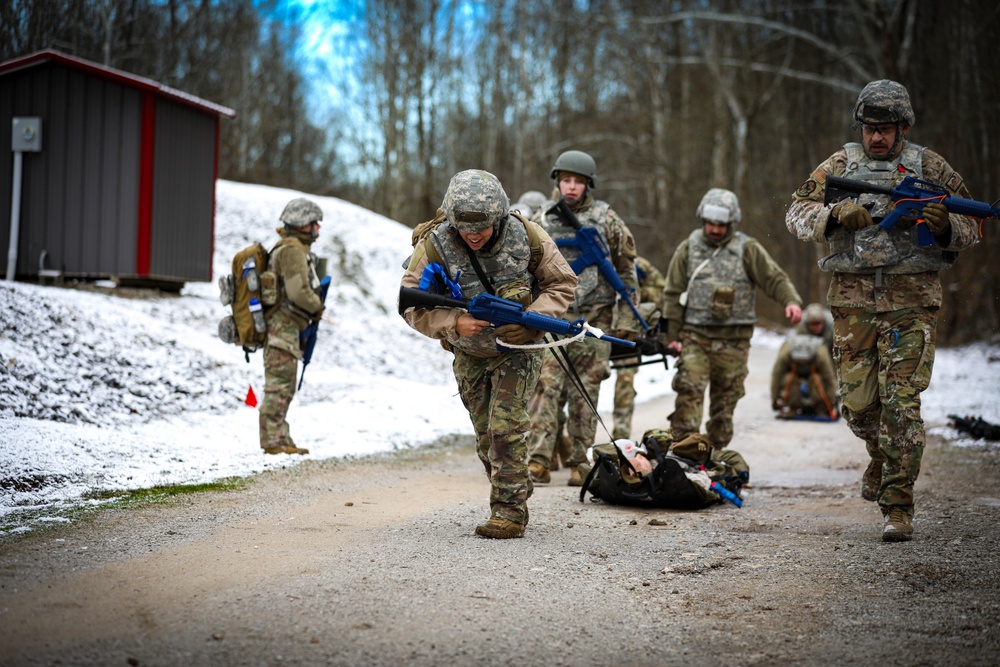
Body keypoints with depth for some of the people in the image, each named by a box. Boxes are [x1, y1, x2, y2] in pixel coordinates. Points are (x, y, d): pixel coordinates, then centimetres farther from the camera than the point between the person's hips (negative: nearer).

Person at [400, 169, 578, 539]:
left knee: (506, 427, -15)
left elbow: (563, 283, -8)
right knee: (486, 436, 9)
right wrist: (452, 322, -32)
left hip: (518, 348, -2)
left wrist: (532, 319, -25)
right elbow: (410, 304, -16)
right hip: (470, 354, 2)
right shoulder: (434, 247, -21)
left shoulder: (528, 238, -20)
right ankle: (511, 499, 27)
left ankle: (510, 511, -8)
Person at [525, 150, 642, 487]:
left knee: (585, 393, 2)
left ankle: (579, 463, 8)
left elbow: (626, 270, 6)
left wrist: (626, 317, 0)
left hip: (594, 317, -1)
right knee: (545, 385, -11)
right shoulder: (541, 220, 8)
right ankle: (538, 461, -14)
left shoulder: (606, 218, 4)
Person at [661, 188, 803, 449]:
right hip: (695, 335, 0)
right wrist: (671, 334, 4)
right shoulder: (688, 248, 7)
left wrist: (791, 300, -21)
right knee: (689, 389, -16)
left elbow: (774, 277, 0)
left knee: (726, 397, 4)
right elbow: (673, 293, 9)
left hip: (733, 339, 0)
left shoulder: (747, 249, 4)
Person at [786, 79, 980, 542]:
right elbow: (797, 216, 1)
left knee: (902, 404, -9)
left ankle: (898, 508, -3)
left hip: (912, 302, -2)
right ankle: (882, 457, 39)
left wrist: (945, 227, -15)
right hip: (853, 301, 2)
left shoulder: (928, 167, 5)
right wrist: (838, 215, -17)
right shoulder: (840, 165, 8)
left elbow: (971, 229, 8)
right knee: (858, 404, 6)